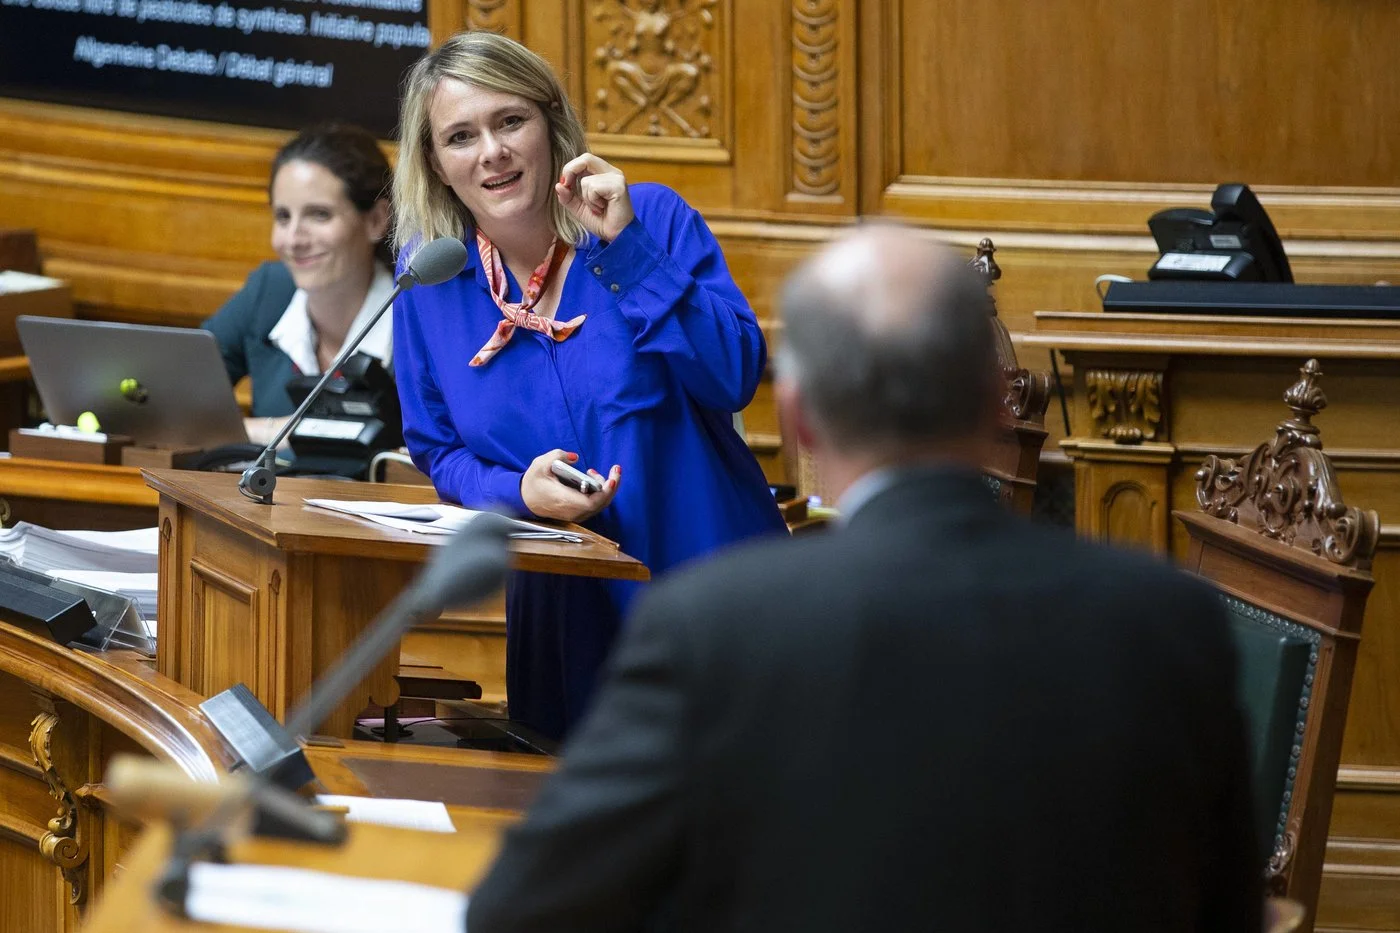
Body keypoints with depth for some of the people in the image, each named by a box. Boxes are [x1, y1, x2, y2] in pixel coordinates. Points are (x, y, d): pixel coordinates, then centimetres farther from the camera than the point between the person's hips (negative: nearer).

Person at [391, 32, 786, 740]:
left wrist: (625, 249, -18)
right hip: (564, 616, 2)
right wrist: (518, 492, -11)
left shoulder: (653, 219, -3)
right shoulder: (429, 278, 3)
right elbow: (436, 450, 10)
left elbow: (735, 380, -13)